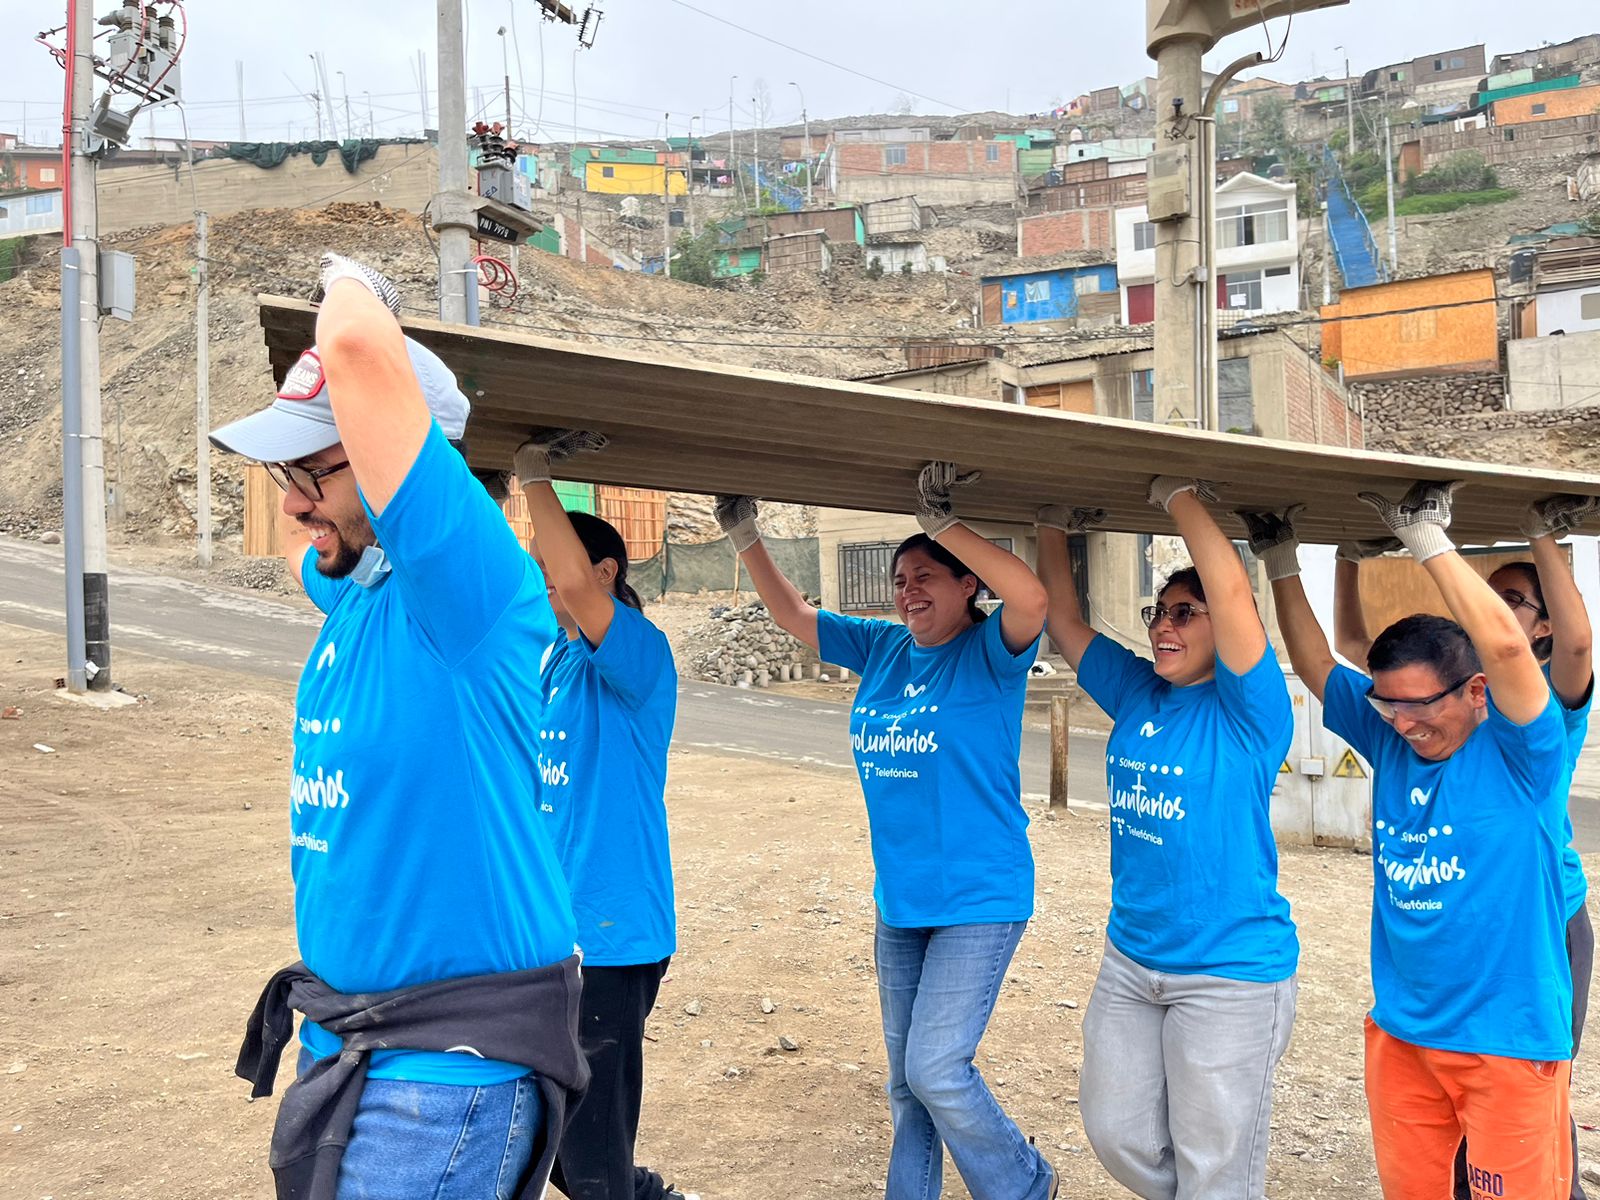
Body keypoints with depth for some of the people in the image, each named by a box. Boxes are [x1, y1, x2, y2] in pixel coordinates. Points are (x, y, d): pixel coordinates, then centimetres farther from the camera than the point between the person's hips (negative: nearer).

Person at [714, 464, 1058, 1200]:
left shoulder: (989, 652, -10)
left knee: (935, 1068, -9)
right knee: (906, 1080, 15)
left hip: (979, 899, -7)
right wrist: (746, 539, 3)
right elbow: (791, 614, 14)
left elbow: (1031, 599, -32)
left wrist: (943, 525, -31)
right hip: (900, 902, 7)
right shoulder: (883, 648, 7)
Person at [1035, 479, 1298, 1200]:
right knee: (1115, 1133, 16)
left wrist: (1180, 496, -21)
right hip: (1131, 960, 7)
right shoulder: (1137, 693, 5)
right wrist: (1054, 530, 6)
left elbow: (1232, 591, -29)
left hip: (1231, 974, -7)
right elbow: (1064, 620, 12)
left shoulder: (1246, 710, -14)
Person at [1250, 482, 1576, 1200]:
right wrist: (1281, 563, 6)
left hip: (1510, 1040, -5)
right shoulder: (1390, 740, 3)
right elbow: (1315, 664, 10)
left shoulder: (1519, 752, -12)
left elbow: (1505, 644, -29)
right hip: (1401, 1030, 6)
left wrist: (1425, 537, -24)